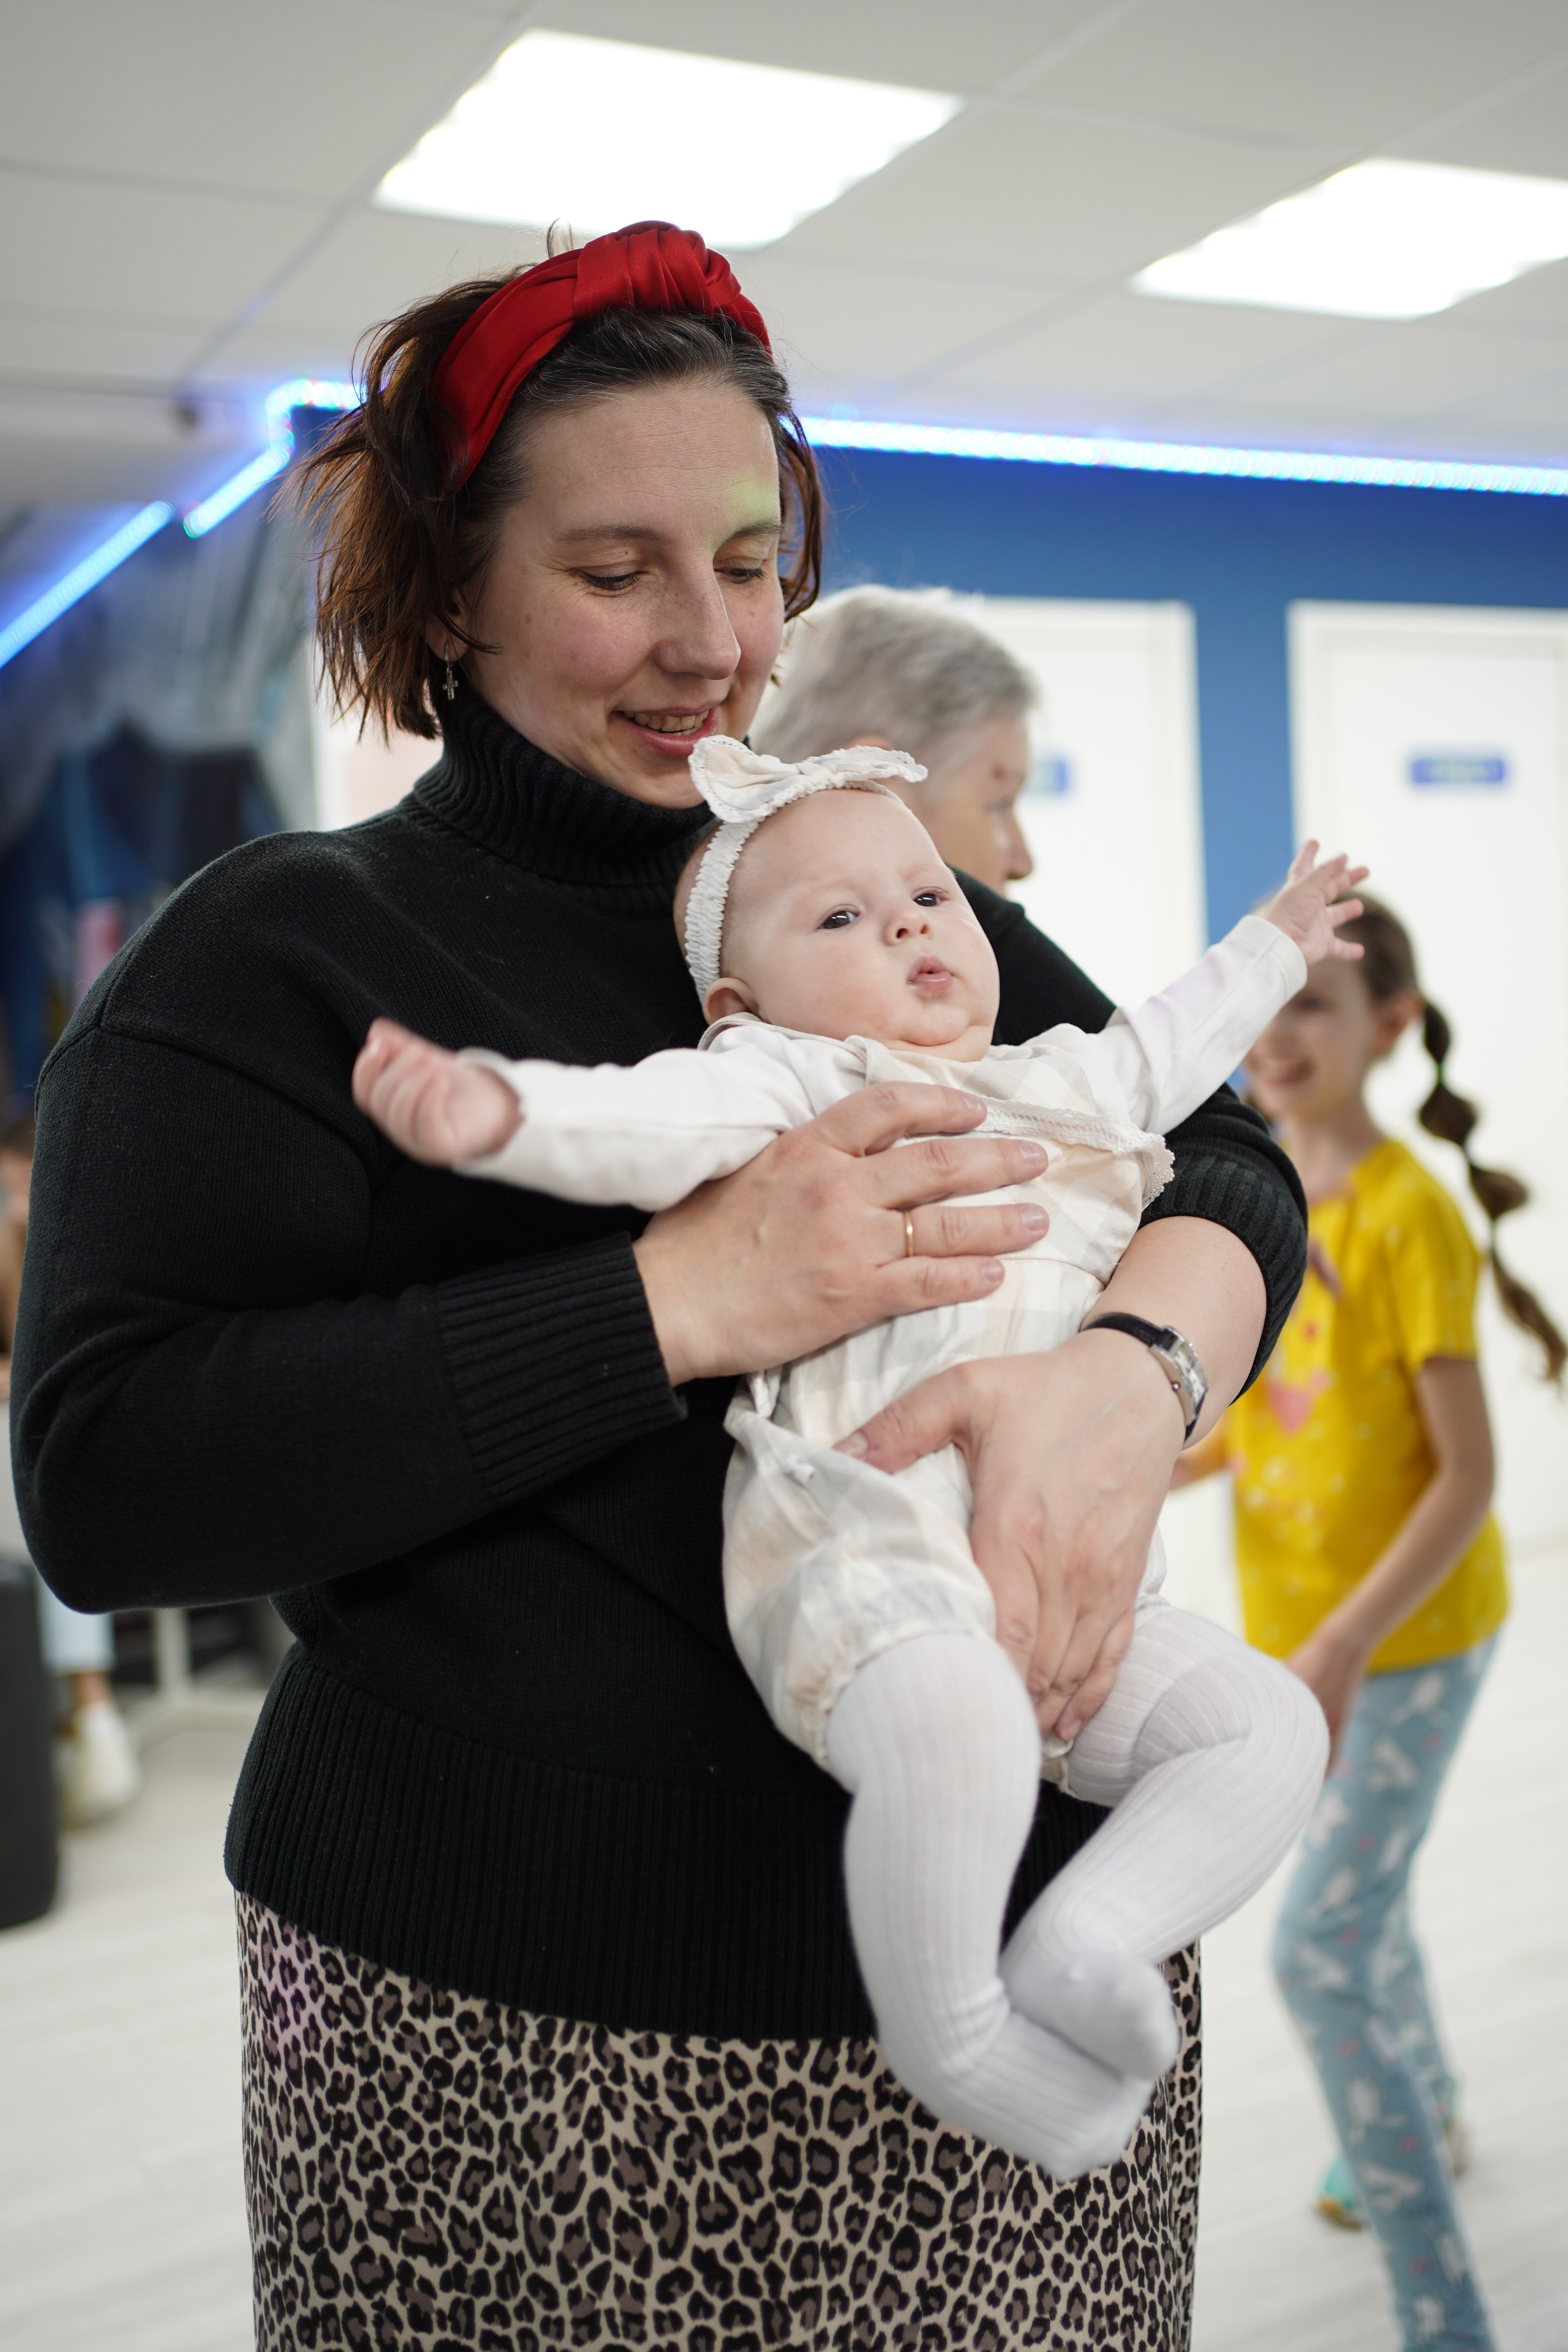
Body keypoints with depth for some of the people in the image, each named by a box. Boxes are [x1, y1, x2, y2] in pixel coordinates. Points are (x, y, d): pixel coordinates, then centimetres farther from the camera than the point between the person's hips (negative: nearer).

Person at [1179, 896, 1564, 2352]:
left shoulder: (1408, 1212, -22)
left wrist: (1345, 1649, -28)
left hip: (1410, 1633, -7)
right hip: (1293, 1621, 7)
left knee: (1322, 1948, -9)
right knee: (1356, 1894, 25)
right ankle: (1429, 2117, 53)